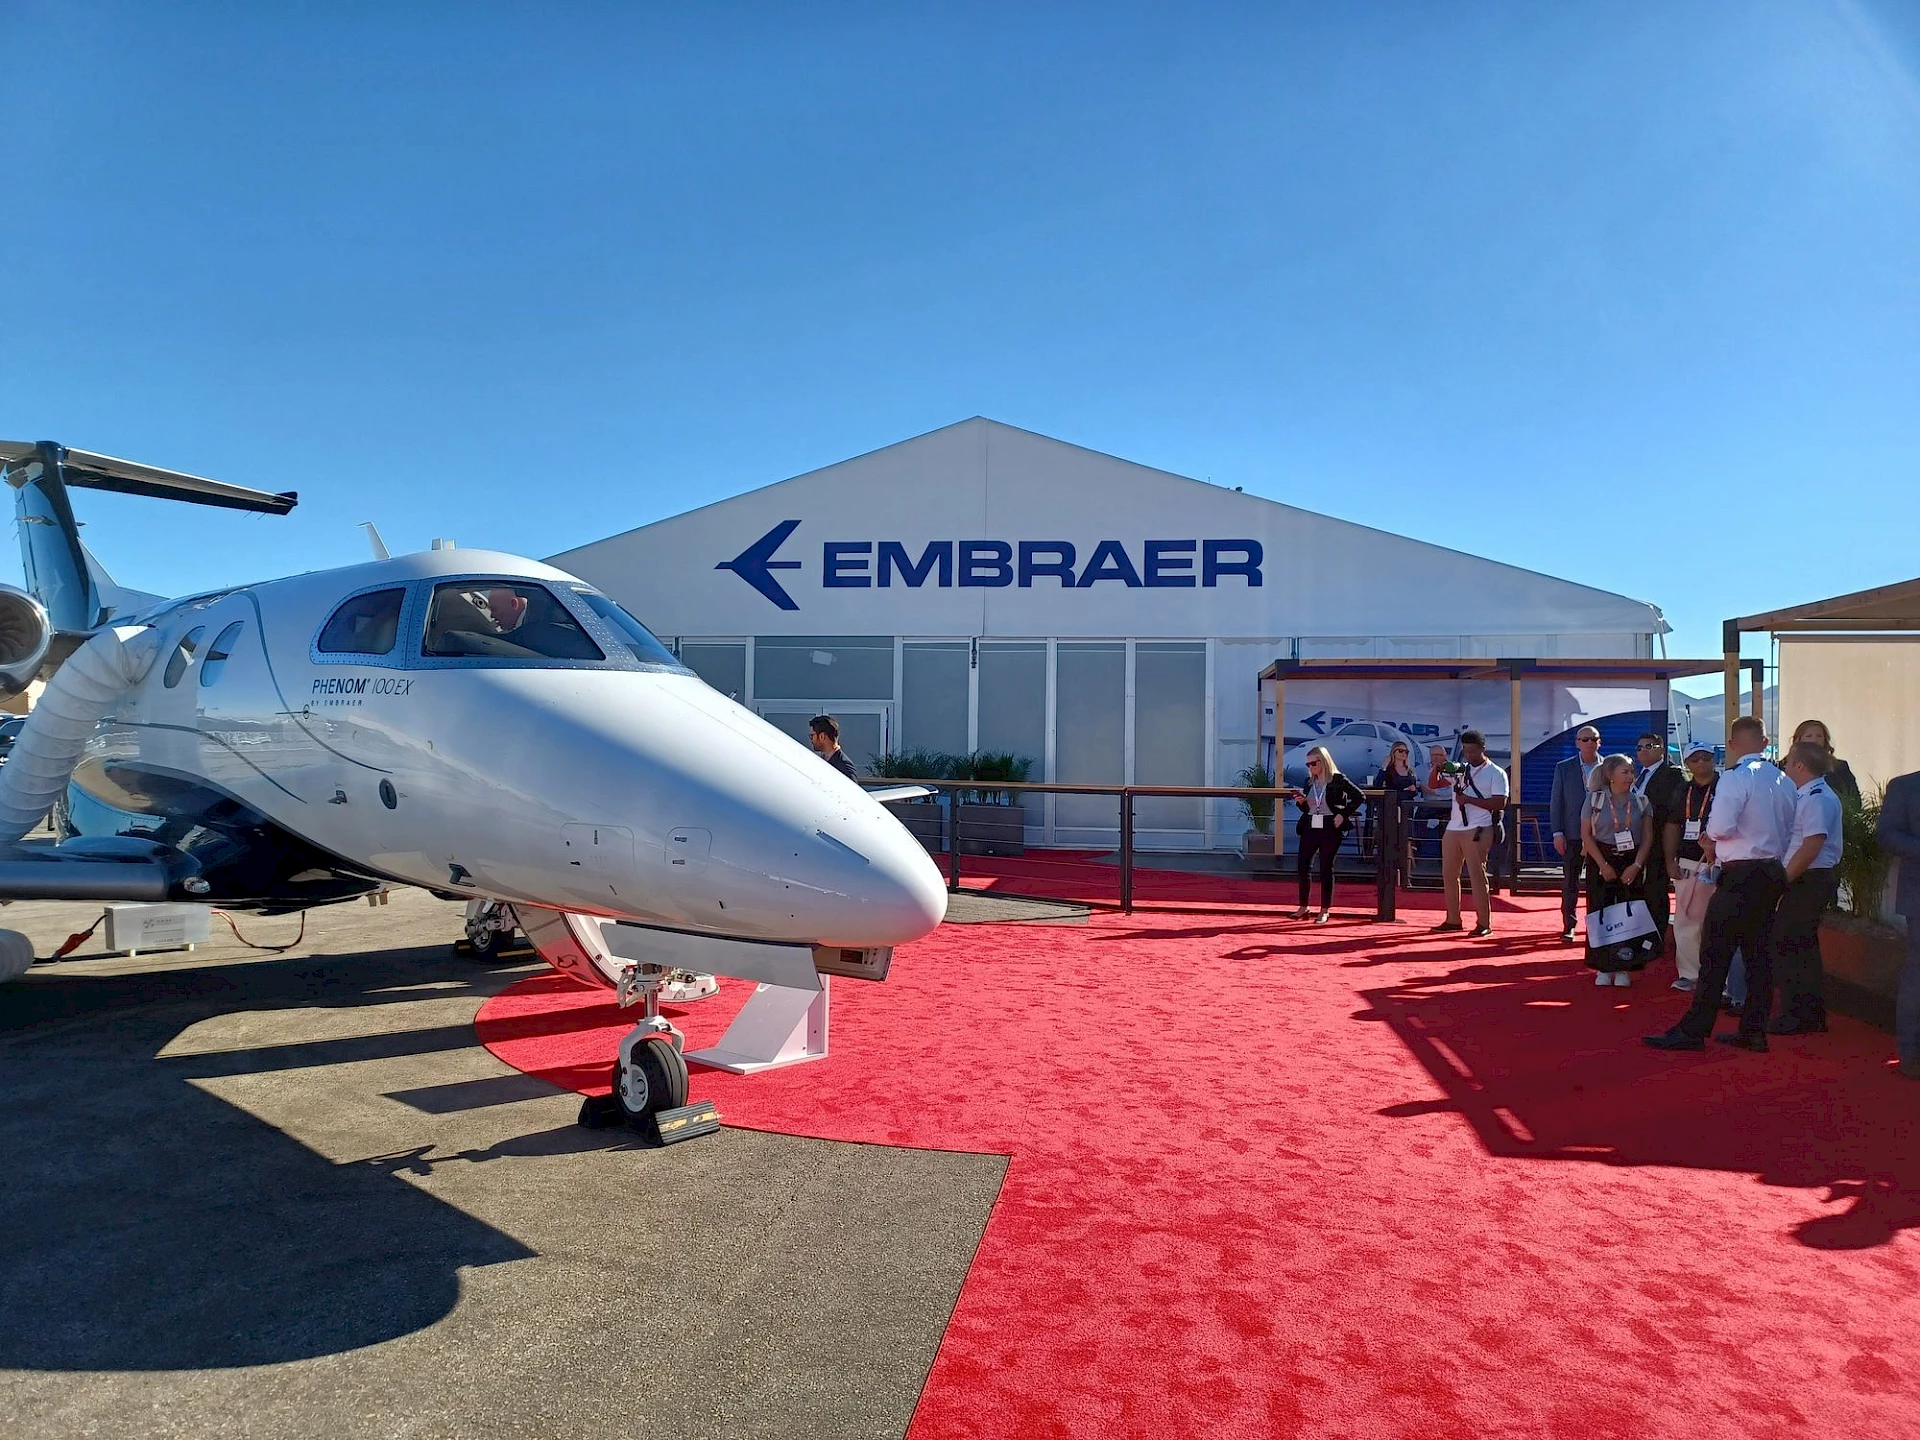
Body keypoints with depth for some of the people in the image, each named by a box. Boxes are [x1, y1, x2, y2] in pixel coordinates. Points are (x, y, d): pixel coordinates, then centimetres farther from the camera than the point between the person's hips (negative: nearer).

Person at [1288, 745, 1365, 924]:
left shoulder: (1338, 780, -6)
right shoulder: (1309, 781, 11)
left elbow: (1359, 797, -8)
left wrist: (1343, 815, -13)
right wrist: (1301, 802, -4)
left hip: (1330, 829, -5)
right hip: (1310, 828, 5)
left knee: (1326, 868, 1)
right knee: (1302, 865, 2)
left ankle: (1325, 910, 10)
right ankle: (1303, 907, 12)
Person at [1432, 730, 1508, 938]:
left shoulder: (1496, 773, -2)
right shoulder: (1459, 770, 15)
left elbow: (1500, 803, -12)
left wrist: (1469, 799, -15)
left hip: (1477, 830, -7)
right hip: (1453, 828, 7)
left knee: (1477, 874, -7)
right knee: (1448, 874, 9)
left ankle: (1485, 923, -1)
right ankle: (1453, 920, 18)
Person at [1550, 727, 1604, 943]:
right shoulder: (1564, 768, 3)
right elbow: (1556, 803, 2)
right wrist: (1557, 833, -5)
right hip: (1572, 834, 0)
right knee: (1570, 882, 3)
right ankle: (1569, 926, 11)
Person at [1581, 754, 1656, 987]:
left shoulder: (1641, 801, 3)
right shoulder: (1595, 799, -2)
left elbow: (1647, 838, 3)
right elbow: (1586, 835, -3)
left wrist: (1636, 866, -7)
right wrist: (1603, 865, -8)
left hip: (1632, 862, 1)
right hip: (1601, 861, -1)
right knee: (1600, 913, -3)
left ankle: (1624, 968, 8)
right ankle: (1603, 968, 6)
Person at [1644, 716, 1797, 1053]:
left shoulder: (1735, 777, -13)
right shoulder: (1784, 781, 10)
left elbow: (1722, 827, -22)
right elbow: (1788, 831, 14)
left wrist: (1709, 837, 2)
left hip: (1741, 874, -7)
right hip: (1773, 872, 8)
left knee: (1715, 954, -5)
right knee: (1759, 953, 11)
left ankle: (1693, 1031, -4)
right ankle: (1753, 1031, 16)